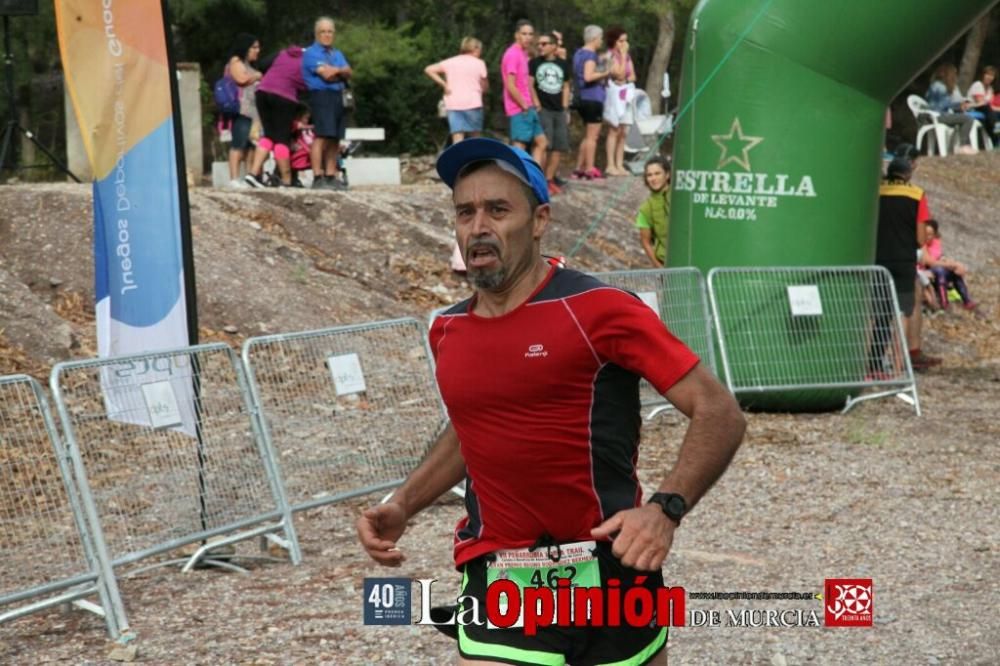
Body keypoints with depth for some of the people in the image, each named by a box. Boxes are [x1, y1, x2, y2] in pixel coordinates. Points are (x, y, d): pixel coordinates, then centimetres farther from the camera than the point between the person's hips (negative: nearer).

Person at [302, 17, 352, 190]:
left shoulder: (337, 54, 23)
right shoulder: (311, 53, -2)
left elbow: (348, 73, 8)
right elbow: (326, 74, -13)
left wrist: (335, 71, -9)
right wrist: (340, 72, 5)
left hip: (338, 97, 8)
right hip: (321, 96, -8)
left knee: (334, 139, 7)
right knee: (322, 136, -16)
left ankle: (331, 177, 11)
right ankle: (318, 178, -19)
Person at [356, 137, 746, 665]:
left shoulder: (598, 310, -11)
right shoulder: (448, 332, 6)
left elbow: (718, 413, -12)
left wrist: (665, 509, -27)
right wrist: (403, 504, 12)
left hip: (610, 575, -3)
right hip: (496, 580, 4)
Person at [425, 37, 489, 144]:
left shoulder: (450, 62, 11)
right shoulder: (479, 63, 2)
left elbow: (428, 70, 5)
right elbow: (485, 86, 3)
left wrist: (444, 85, 5)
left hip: (453, 104, 2)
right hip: (473, 103, -2)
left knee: (457, 139, -6)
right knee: (475, 137, 11)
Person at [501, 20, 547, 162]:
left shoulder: (523, 54, 15)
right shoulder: (512, 54, -14)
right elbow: (510, 86, -20)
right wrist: (525, 107, -12)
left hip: (528, 109, 10)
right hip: (519, 111, -10)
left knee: (541, 143, 11)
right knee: (519, 148, -7)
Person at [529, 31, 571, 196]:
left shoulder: (563, 64, 12)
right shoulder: (534, 63, 2)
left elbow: (565, 87, 17)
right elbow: (530, 85, -1)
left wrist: (565, 109, 10)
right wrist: (537, 105, -10)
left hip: (559, 110, 4)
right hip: (543, 110, -4)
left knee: (559, 148, 3)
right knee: (544, 146, -11)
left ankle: (550, 180, 11)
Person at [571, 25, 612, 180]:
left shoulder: (579, 53, 14)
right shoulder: (591, 55, -14)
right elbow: (588, 76, -26)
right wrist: (605, 73, -16)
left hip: (582, 98, 10)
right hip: (593, 98, -10)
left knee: (588, 136, 16)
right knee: (592, 135, -5)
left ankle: (579, 169, 16)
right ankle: (589, 170, -3)